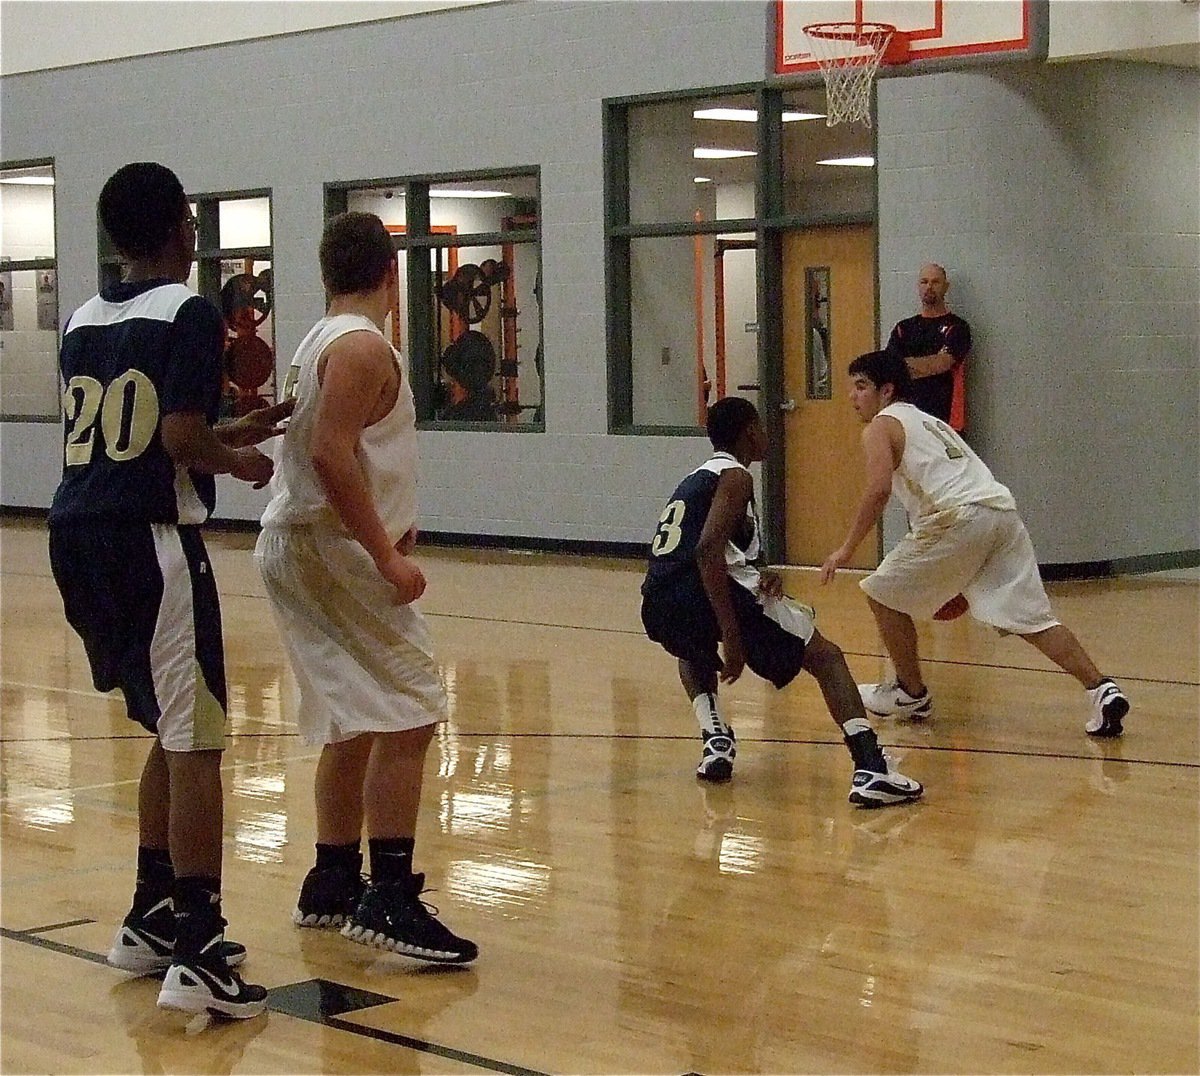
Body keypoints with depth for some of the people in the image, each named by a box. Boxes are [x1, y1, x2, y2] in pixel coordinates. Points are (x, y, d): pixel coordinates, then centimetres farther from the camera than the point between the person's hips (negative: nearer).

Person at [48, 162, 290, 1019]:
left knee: (172, 731, 21)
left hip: (79, 533, 9)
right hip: (149, 538, -8)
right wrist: (238, 461, 2)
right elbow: (181, 440, -18)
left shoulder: (84, 321, 15)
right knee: (195, 742, -5)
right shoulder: (189, 314, -9)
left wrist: (230, 433, 25)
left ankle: (151, 918, 27)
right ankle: (198, 955, -7)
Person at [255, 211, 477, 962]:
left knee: (359, 723, 17)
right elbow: (330, 454, -24)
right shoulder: (362, 347, -14)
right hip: (332, 552, -10)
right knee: (409, 715, -11)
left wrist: (387, 531, 22)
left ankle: (333, 885, 25)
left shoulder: (322, 341, 16)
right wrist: (387, 557, -24)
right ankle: (390, 899, -15)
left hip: (302, 549, 10)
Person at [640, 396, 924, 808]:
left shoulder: (695, 479, 28)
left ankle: (715, 739, 18)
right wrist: (732, 638, -17)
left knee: (695, 652, 43)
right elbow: (708, 549, -15)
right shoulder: (735, 476, 3)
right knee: (825, 657, 5)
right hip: (705, 594, -7)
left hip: (658, 610, 7)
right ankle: (870, 768, -14)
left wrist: (758, 577, 15)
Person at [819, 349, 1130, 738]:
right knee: (1032, 618, 4)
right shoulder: (930, 422, 34)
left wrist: (846, 549, -3)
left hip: (960, 517, -8)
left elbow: (878, 489, -9)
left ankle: (911, 694, 21)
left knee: (884, 594, 12)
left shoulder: (882, 426, 9)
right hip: (1003, 512, 8)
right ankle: (1103, 691, -10)